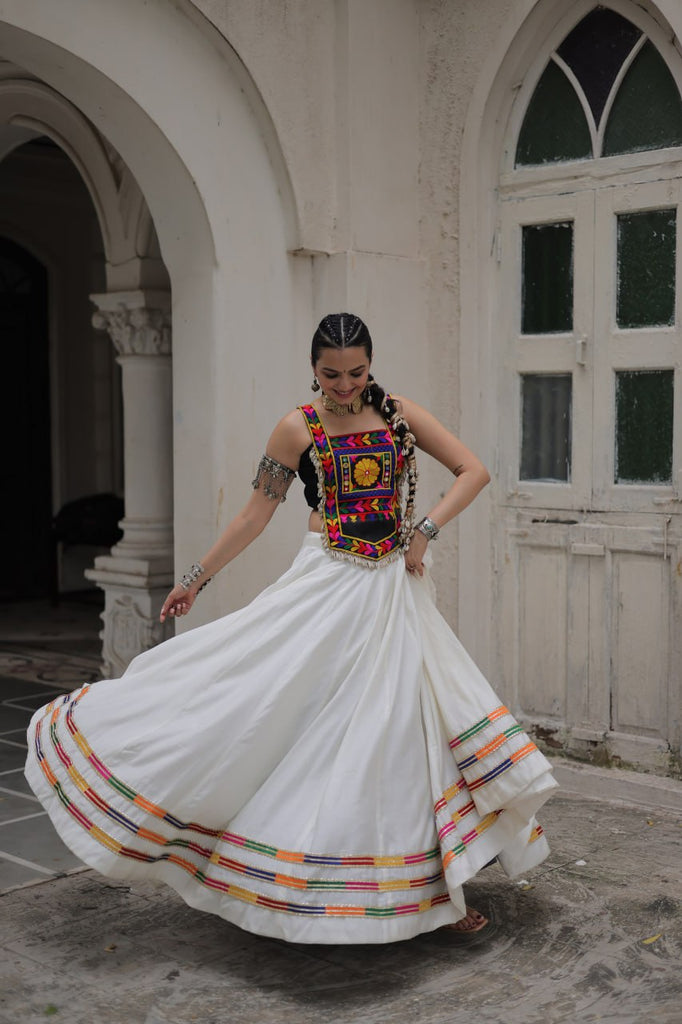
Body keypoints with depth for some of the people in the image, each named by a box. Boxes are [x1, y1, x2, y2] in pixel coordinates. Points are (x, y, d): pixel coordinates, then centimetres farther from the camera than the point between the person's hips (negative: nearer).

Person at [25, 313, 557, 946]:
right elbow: (255, 514, 6)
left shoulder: (398, 414, 4)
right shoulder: (298, 429, 0)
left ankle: (435, 885, 15)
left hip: (395, 589, 2)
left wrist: (426, 531, -6)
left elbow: (473, 471, 5)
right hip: (325, 586, -2)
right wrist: (196, 578, 9)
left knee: (407, 721, 4)